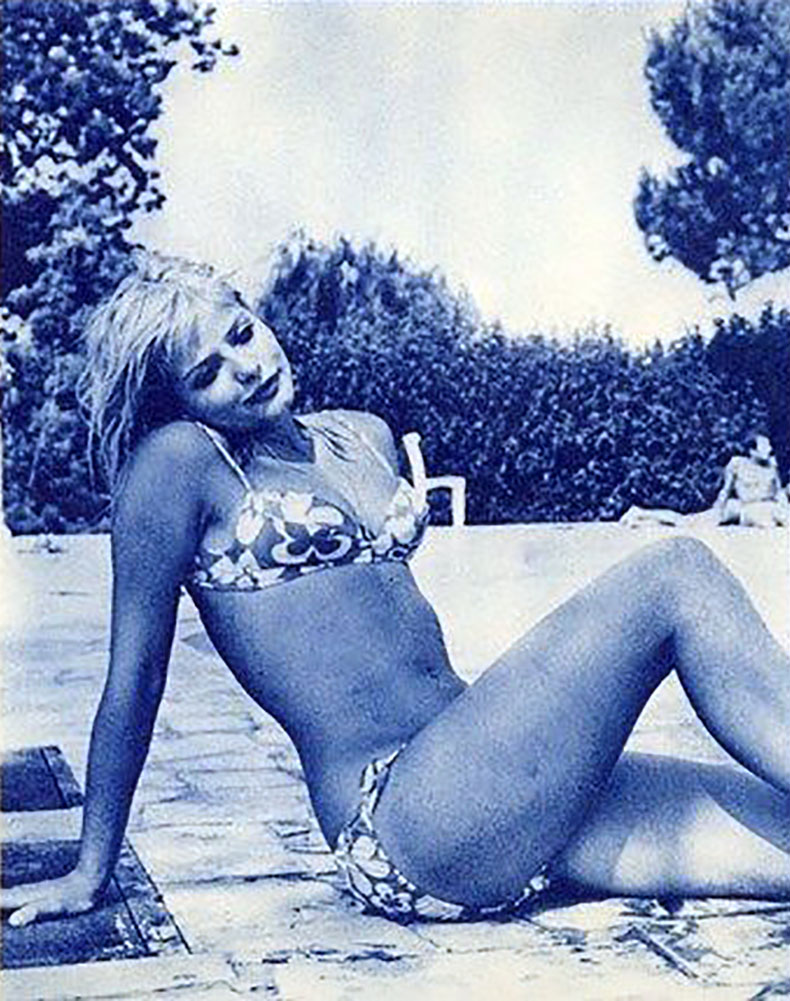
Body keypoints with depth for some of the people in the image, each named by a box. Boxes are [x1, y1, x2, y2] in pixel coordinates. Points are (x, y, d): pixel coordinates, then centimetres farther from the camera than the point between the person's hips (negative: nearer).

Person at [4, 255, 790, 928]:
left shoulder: (365, 439, 18)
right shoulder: (181, 461, -3)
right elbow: (135, 676, -1)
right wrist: (89, 876, 3)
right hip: (400, 826, -7)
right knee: (676, 576, -15)